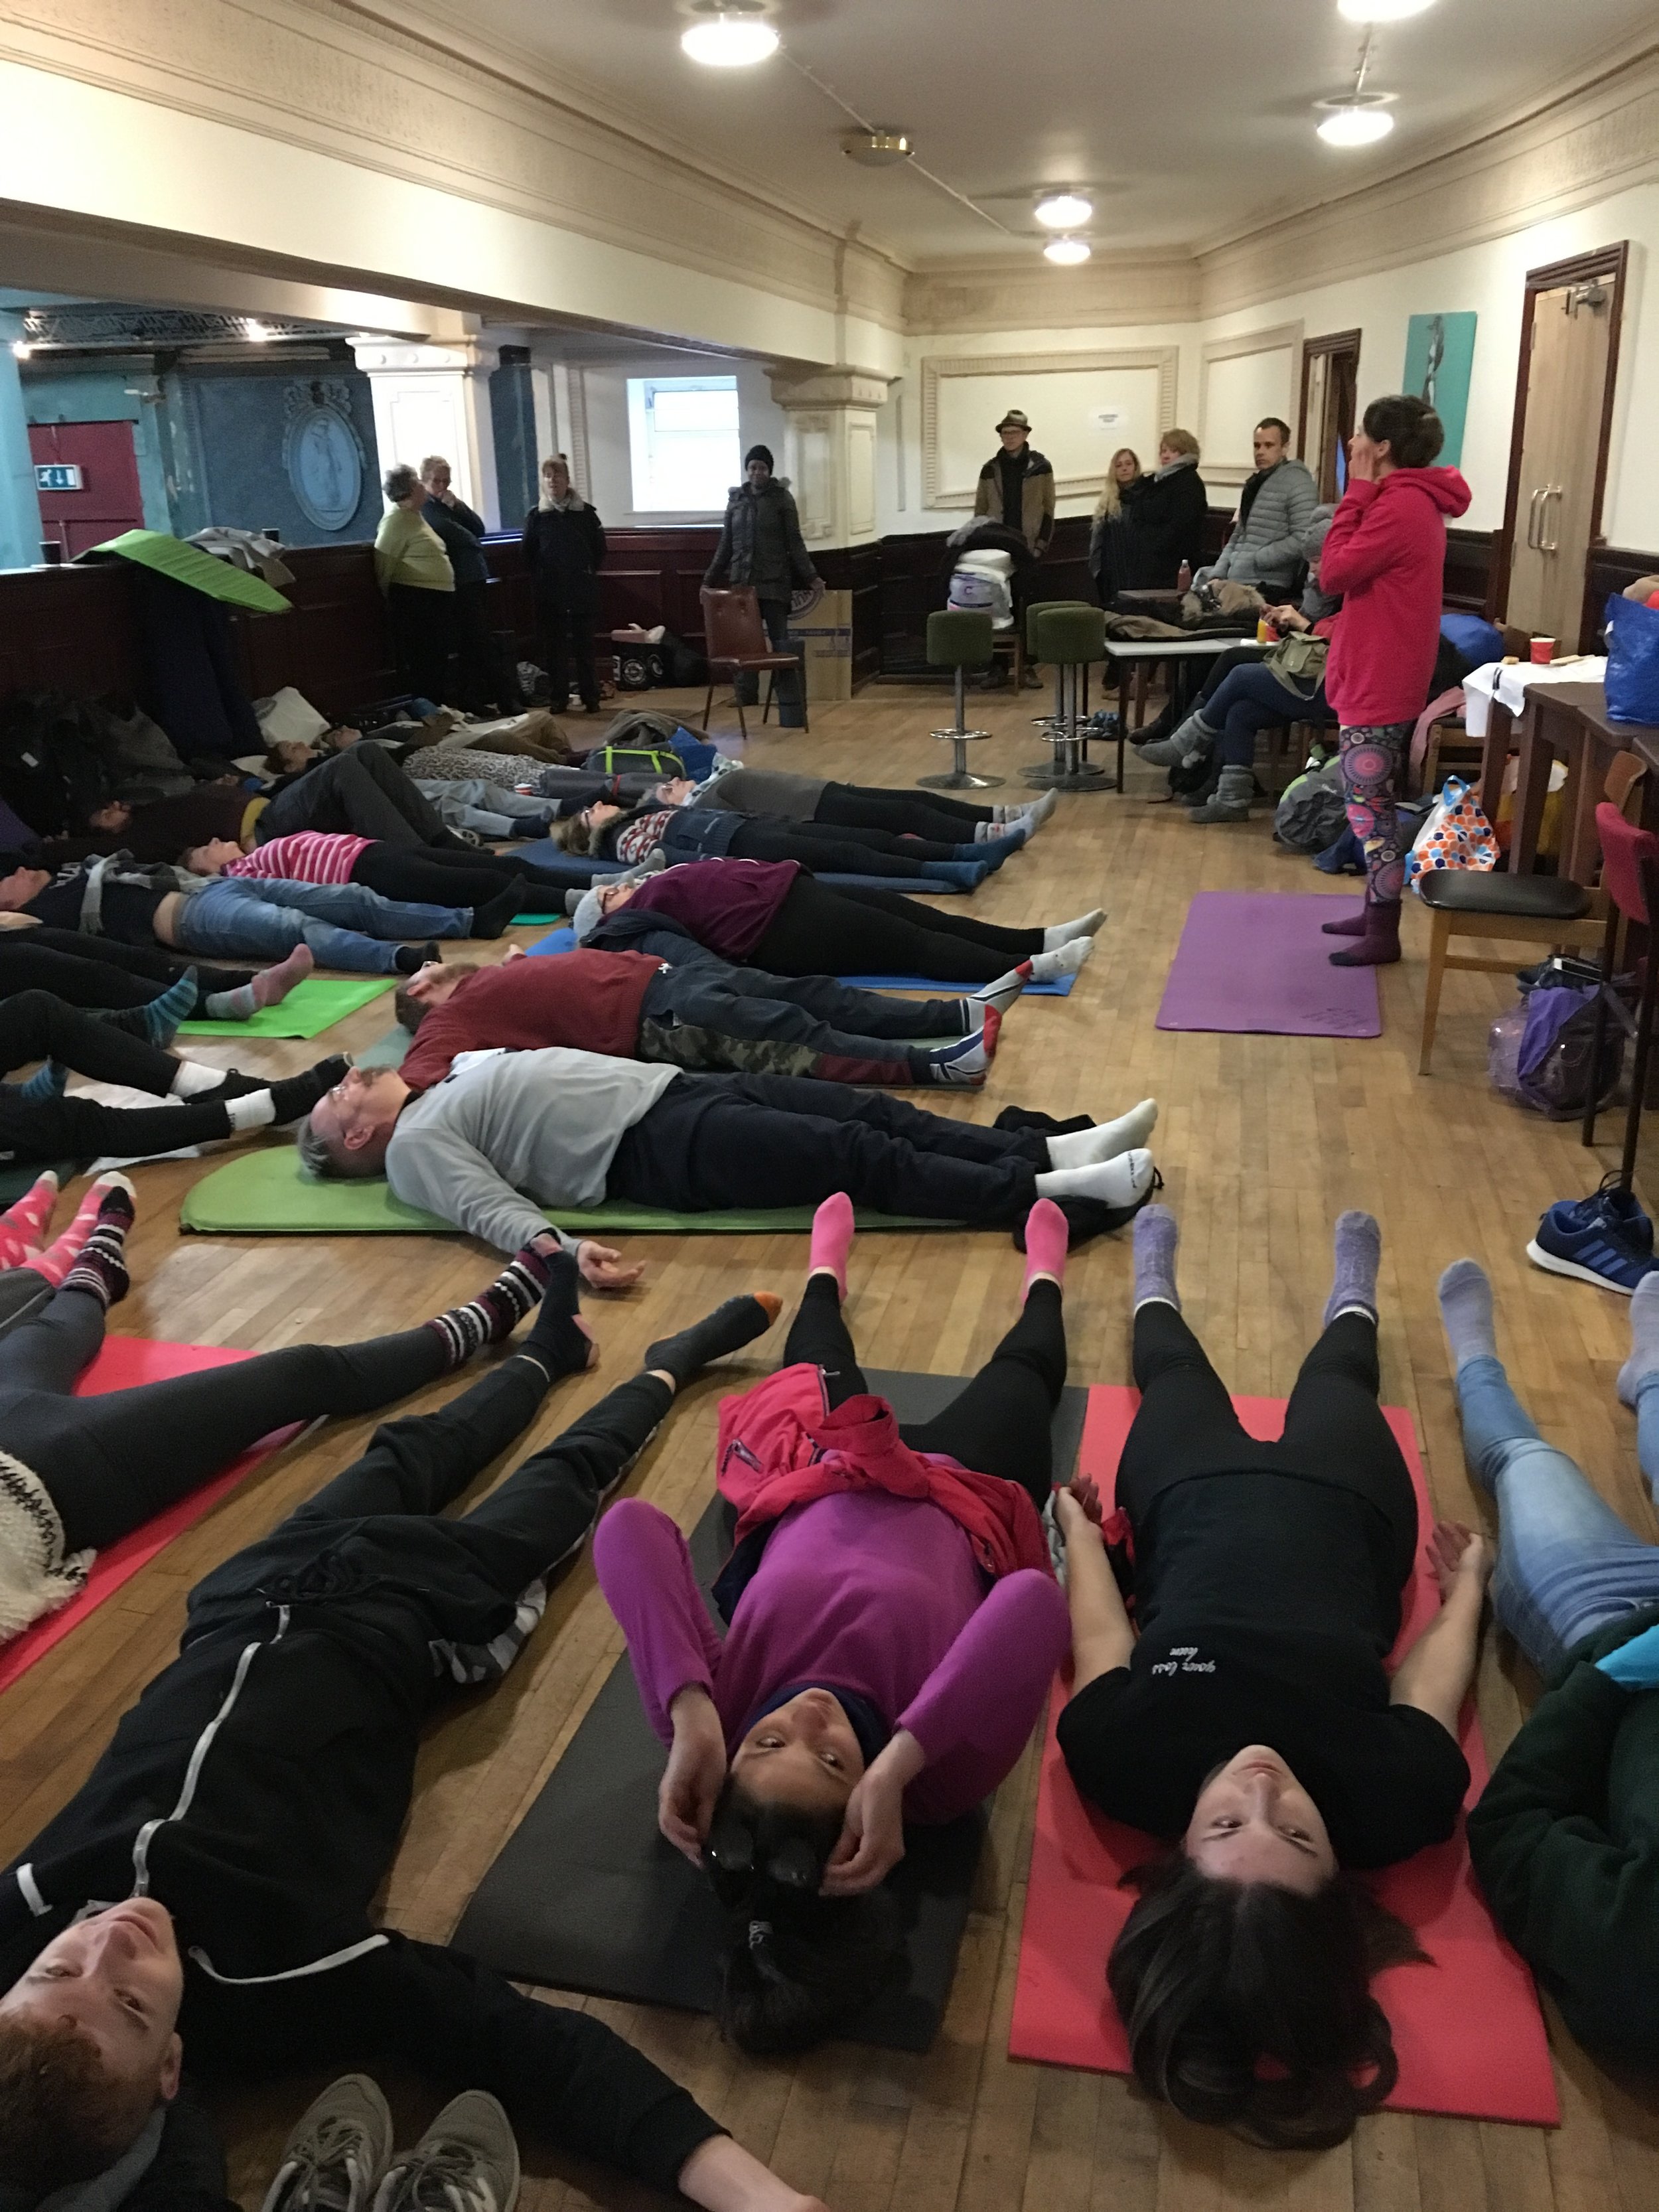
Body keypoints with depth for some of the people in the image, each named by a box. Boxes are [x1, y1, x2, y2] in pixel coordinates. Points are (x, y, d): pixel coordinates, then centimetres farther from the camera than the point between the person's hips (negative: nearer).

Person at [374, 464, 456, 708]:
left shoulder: (415, 516, 16)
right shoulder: (396, 519, -13)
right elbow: (382, 565, -15)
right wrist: (392, 601, -7)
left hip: (436, 599, 10)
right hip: (415, 601, -10)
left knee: (437, 662, 14)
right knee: (420, 666, -6)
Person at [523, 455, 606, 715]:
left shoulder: (585, 512, 1)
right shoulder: (536, 515, 3)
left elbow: (599, 548, 7)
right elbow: (529, 555, 7)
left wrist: (589, 572, 5)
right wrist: (539, 579, 3)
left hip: (583, 591, -1)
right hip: (550, 593, 1)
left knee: (584, 645, 3)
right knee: (554, 647, 4)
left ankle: (590, 697, 9)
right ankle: (558, 698, 10)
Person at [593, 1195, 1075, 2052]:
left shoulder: (715, 1720, -42)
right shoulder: (947, 1777, -45)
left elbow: (630, 1529, -54)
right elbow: (1035, 1600, -61)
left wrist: (691, 1717, -62)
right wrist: (901, 1761, -63)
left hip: (818, 1491, 2)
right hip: (958, 1504, -1)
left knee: (814, 1372, 33)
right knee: (1022, 1367, 28)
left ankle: (826, 1275, 69)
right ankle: (1042, 1284, 65)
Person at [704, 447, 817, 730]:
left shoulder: (782, 498, 2)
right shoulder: (736, 499, 11)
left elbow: (795, 542, 0)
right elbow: (725, 544, 16)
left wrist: (811, 577, -7)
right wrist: (709, 578, 15)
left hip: (774, 582, -4)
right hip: (741, 581, 4)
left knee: (780, 642, -7)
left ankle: (791, 711, -9)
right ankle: (746, 700, 9)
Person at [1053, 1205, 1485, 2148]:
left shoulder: (1125, 1760, -41)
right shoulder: (1394, 1801, -40)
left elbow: (1100, 1631, -19)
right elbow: (1438, 1661, -17)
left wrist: (1077, 1523, 1)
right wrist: (1469, 1578, 3)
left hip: (1198, 1494, 0)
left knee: (1176, 1379, 29)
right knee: (1336, 1383, 29)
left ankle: (1156, 1288, 65)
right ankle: (1353, 1302, 65)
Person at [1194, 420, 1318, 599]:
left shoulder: (1296, 481, -4)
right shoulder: (1254, 483, 21)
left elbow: (1303, 540, -14)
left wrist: (1254, 561, -13)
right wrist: (1217, 575, 6)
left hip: (1266, 586, -8)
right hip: (1234, 583, 8)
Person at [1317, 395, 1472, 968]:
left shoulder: (1399, 505, -20)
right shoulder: (1415, 499, 12)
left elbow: (1333, 571, -20)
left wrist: (1357, 490, -15)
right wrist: (1365, 492, 11)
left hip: (1378, 681, -11)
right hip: (1382, 675, 11)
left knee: (1368, 807, -4)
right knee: (1371, 802, 18)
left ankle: (1384, 935, 4)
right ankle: (1375, 913, 28)